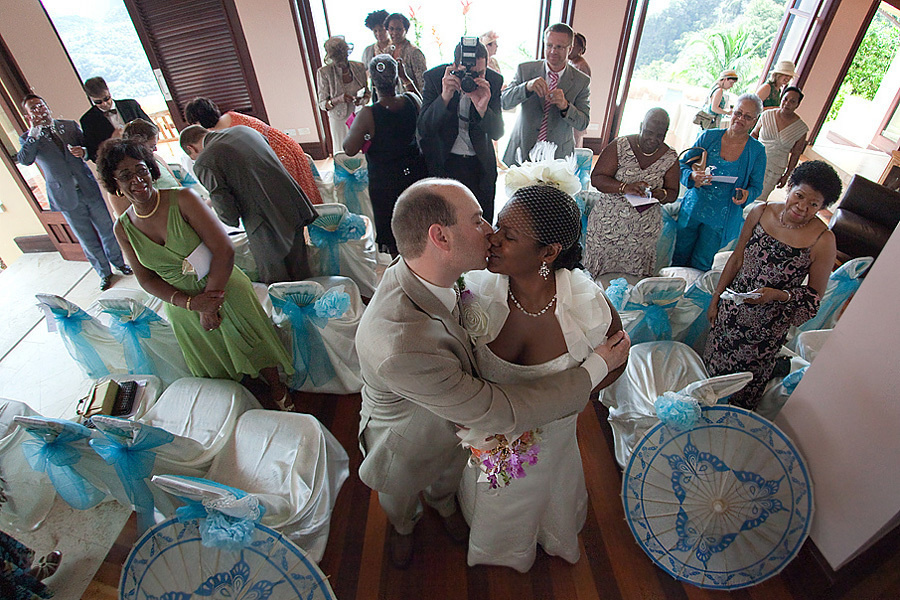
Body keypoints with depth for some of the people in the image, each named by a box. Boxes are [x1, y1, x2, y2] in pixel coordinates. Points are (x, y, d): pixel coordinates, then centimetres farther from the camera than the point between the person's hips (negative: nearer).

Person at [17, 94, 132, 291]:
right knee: (87, 239, 6)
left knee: (107, 229, 10)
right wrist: (34, 132, -20)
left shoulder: (70, 125, 6)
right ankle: (104, 273, 21)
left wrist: (83, 151, -11)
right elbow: (24, 160, -17)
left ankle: (118, 262, 31)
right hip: (67, 197, -1)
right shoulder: (28, 138, 0)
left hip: (89, 188, 2)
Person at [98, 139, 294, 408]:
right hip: (182, 307, 4)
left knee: (253, 346, 12)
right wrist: (192, 303, -17)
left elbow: (224, 250, -22)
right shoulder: (123, 228, -5)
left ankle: (278, 391, 38)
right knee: (216, 369, 20)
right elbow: (146, 279, -1)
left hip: (225, 289, -4)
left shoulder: (183, 199, -18)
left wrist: (211, 303, -21)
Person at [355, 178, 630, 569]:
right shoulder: (402, 348, -50)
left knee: (448, 476, 37)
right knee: (400, 499, 32)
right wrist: (596, 368, -31)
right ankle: (403, 528, 68)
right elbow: (499, 413, -39)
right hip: (407, 443, -5)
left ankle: (444, 506, 72)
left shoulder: (424, 271, -25)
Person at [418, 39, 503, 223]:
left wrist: (482, 108, -33)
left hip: (480, 165, 2)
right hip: (441, 164, -1)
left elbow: (497, 133, -12)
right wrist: (444, 97, -34)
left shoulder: (494, 80, -9)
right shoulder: (434, 77, -13)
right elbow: (423, 130, -18)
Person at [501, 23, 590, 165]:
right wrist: (527, 87, -28)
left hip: (557, 157, 0)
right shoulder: (525, 69, 1)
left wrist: (565, 106, -25)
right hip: (522, 152, 0)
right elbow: (504, 102, -9)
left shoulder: (582, 81, 0)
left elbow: (583, 123, -5)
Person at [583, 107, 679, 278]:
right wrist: (625, 188, -27)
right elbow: (596, 178, -11)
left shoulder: (670, 158, 4)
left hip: (644, 230, 3)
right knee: (597, 272, 1)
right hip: (608, 222, -2)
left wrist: (658, 194, -16)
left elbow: (673, 193, 9)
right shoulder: (620, 146, -5)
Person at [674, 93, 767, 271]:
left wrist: (746, 195, -19)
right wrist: (693, 176, -21)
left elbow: (756, 187, 5)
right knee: (679, 258, 8)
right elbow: (683, 164, 2)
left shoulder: (757, 151, -1)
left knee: (700, 264, 6)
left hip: (722, 218, 0)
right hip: (693, 208, 1)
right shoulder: (708, 136, -2)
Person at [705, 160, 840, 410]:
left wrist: (777, 295, -27)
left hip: (769, 324, -3)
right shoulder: (761, 213, -8)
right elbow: (736, 259, 1)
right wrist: (716, 299, 4)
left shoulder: (823, 241, -17)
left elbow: (815, 293, -7)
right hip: (733, 307, 3)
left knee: (747, 381, 14)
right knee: (713, 365, 19)